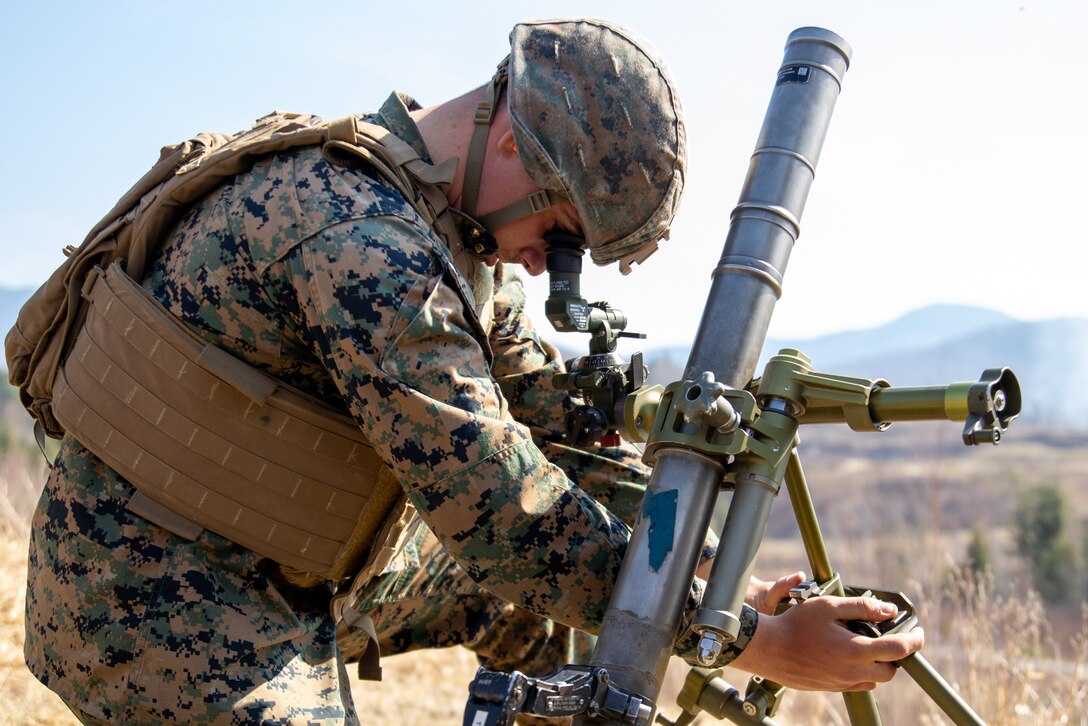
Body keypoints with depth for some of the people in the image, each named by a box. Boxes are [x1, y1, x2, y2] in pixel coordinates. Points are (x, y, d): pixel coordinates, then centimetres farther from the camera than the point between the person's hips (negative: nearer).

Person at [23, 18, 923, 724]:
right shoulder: (367, 242, -29)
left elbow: (557, 420, 7)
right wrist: (755, 643, -24)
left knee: (538, 591, 11)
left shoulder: (463, 235, 2)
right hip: (156, 603, -9)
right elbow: (498, 505, -30)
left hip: (293, 573, 9)